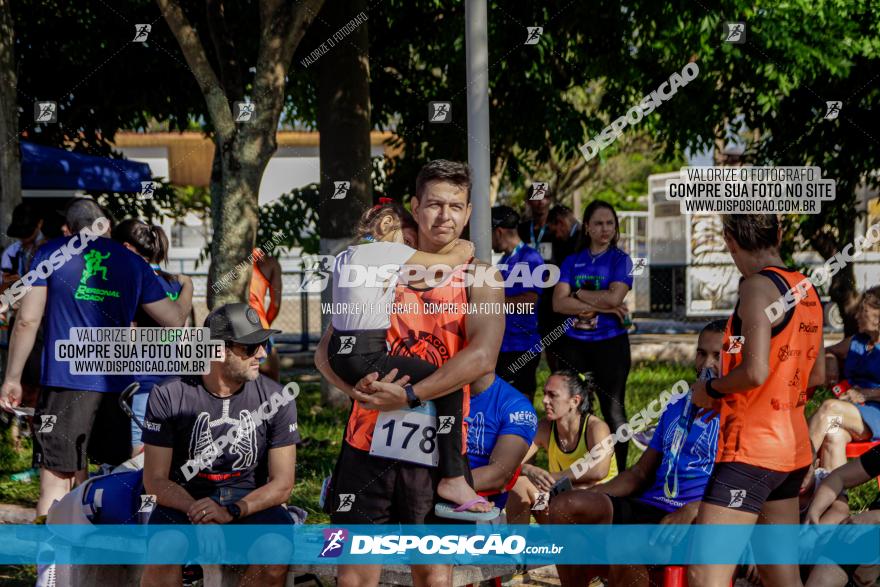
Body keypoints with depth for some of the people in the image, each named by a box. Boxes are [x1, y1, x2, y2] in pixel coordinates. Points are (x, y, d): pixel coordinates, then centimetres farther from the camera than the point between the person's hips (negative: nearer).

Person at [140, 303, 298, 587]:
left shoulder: (277, 398, -5)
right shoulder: (168, 395, -9)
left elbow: (282, 483, -5)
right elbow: (156, 479, -8)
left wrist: (231, 512, -23)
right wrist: (198, 511, -27)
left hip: (251, 499, 1)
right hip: (185, 497, -1)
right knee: (163, 550, -33)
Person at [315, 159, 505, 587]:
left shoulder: (479, 277, 2)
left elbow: (482, 356, -15)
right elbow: (326, 350, 8)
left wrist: (410, 396, -21)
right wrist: (355, 387, -13)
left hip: (435, 450, -2)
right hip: (369, 442, 2)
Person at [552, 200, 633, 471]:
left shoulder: (621, 260, 2)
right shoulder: (572, 261, 9)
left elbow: (614, 297, -15)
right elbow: (559, 302, -4)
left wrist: (579, 293, -5)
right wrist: (601, 306, -11)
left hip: (610, 343, -3)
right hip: (573, 344, 3)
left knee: (613, 410, 1)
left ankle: (619, 472, 6)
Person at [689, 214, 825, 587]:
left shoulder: (759, 287, -13)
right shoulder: (807, 291, 11)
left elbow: (755, 372, -23)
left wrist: (710, 389, -6)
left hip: (751, 449, -9)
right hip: (794, 447, 9)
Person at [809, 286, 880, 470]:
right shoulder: (855, 343, 21)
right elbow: (827, 352, 40)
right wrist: (830, 363, 18)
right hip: (851, 416, 5)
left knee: (829, 408, -30)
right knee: (833, 436, -32)